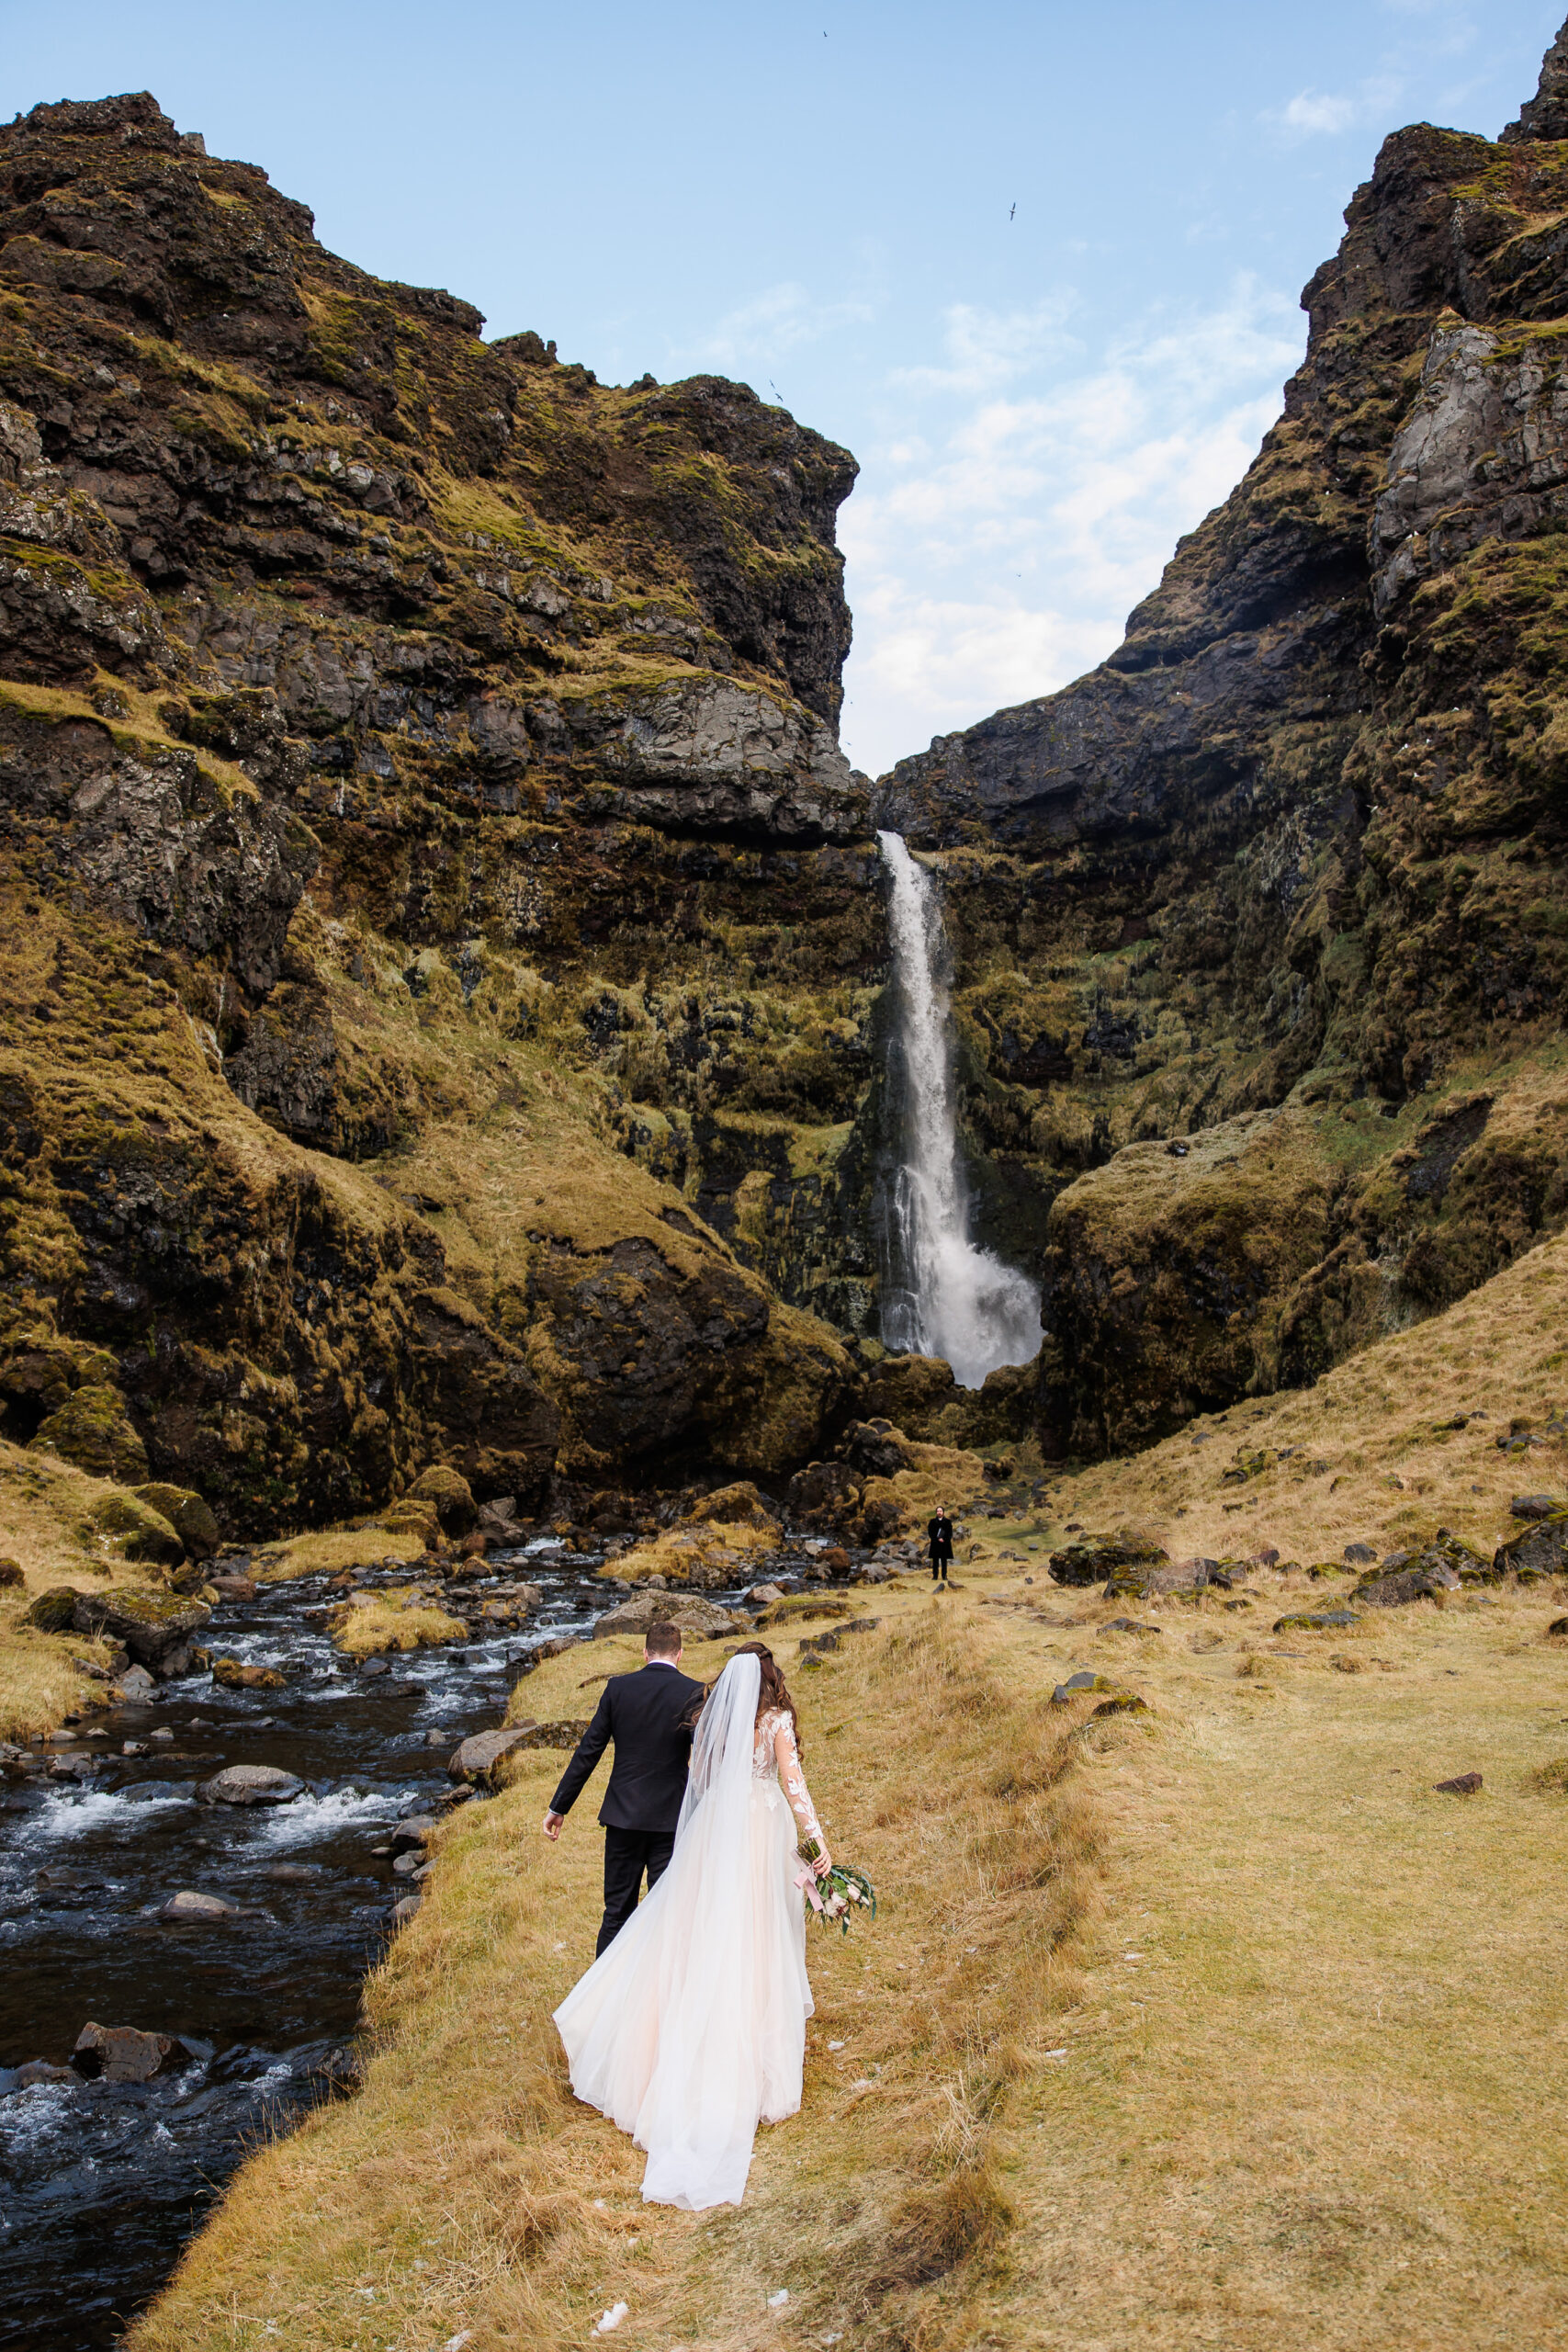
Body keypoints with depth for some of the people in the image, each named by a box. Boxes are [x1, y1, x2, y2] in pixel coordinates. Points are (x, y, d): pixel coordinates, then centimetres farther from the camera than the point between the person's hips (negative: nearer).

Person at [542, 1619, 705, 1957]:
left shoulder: (618, 1687, -2)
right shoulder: (694, 1693, -7)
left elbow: (588, 1751, -1)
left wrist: (559, 1807, 5)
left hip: (623, 1814, 2)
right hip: (671, 1818, -2)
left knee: (617, 1912, 13)